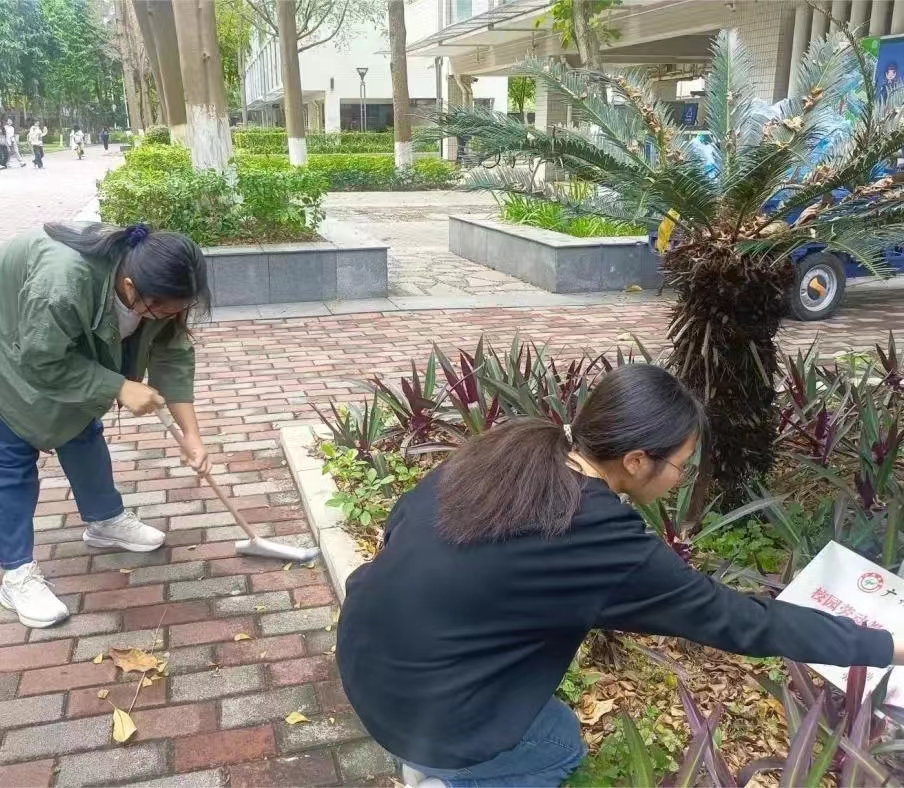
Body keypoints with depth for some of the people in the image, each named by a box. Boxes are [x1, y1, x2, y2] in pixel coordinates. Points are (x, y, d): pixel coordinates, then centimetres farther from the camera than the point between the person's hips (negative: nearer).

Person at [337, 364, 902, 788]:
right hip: (424, 709, -5)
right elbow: (735, 619, -13)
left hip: (362, 652, 5)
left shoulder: (505, 448, -5)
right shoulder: (608, 546, -22)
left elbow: (399, 524, 5)